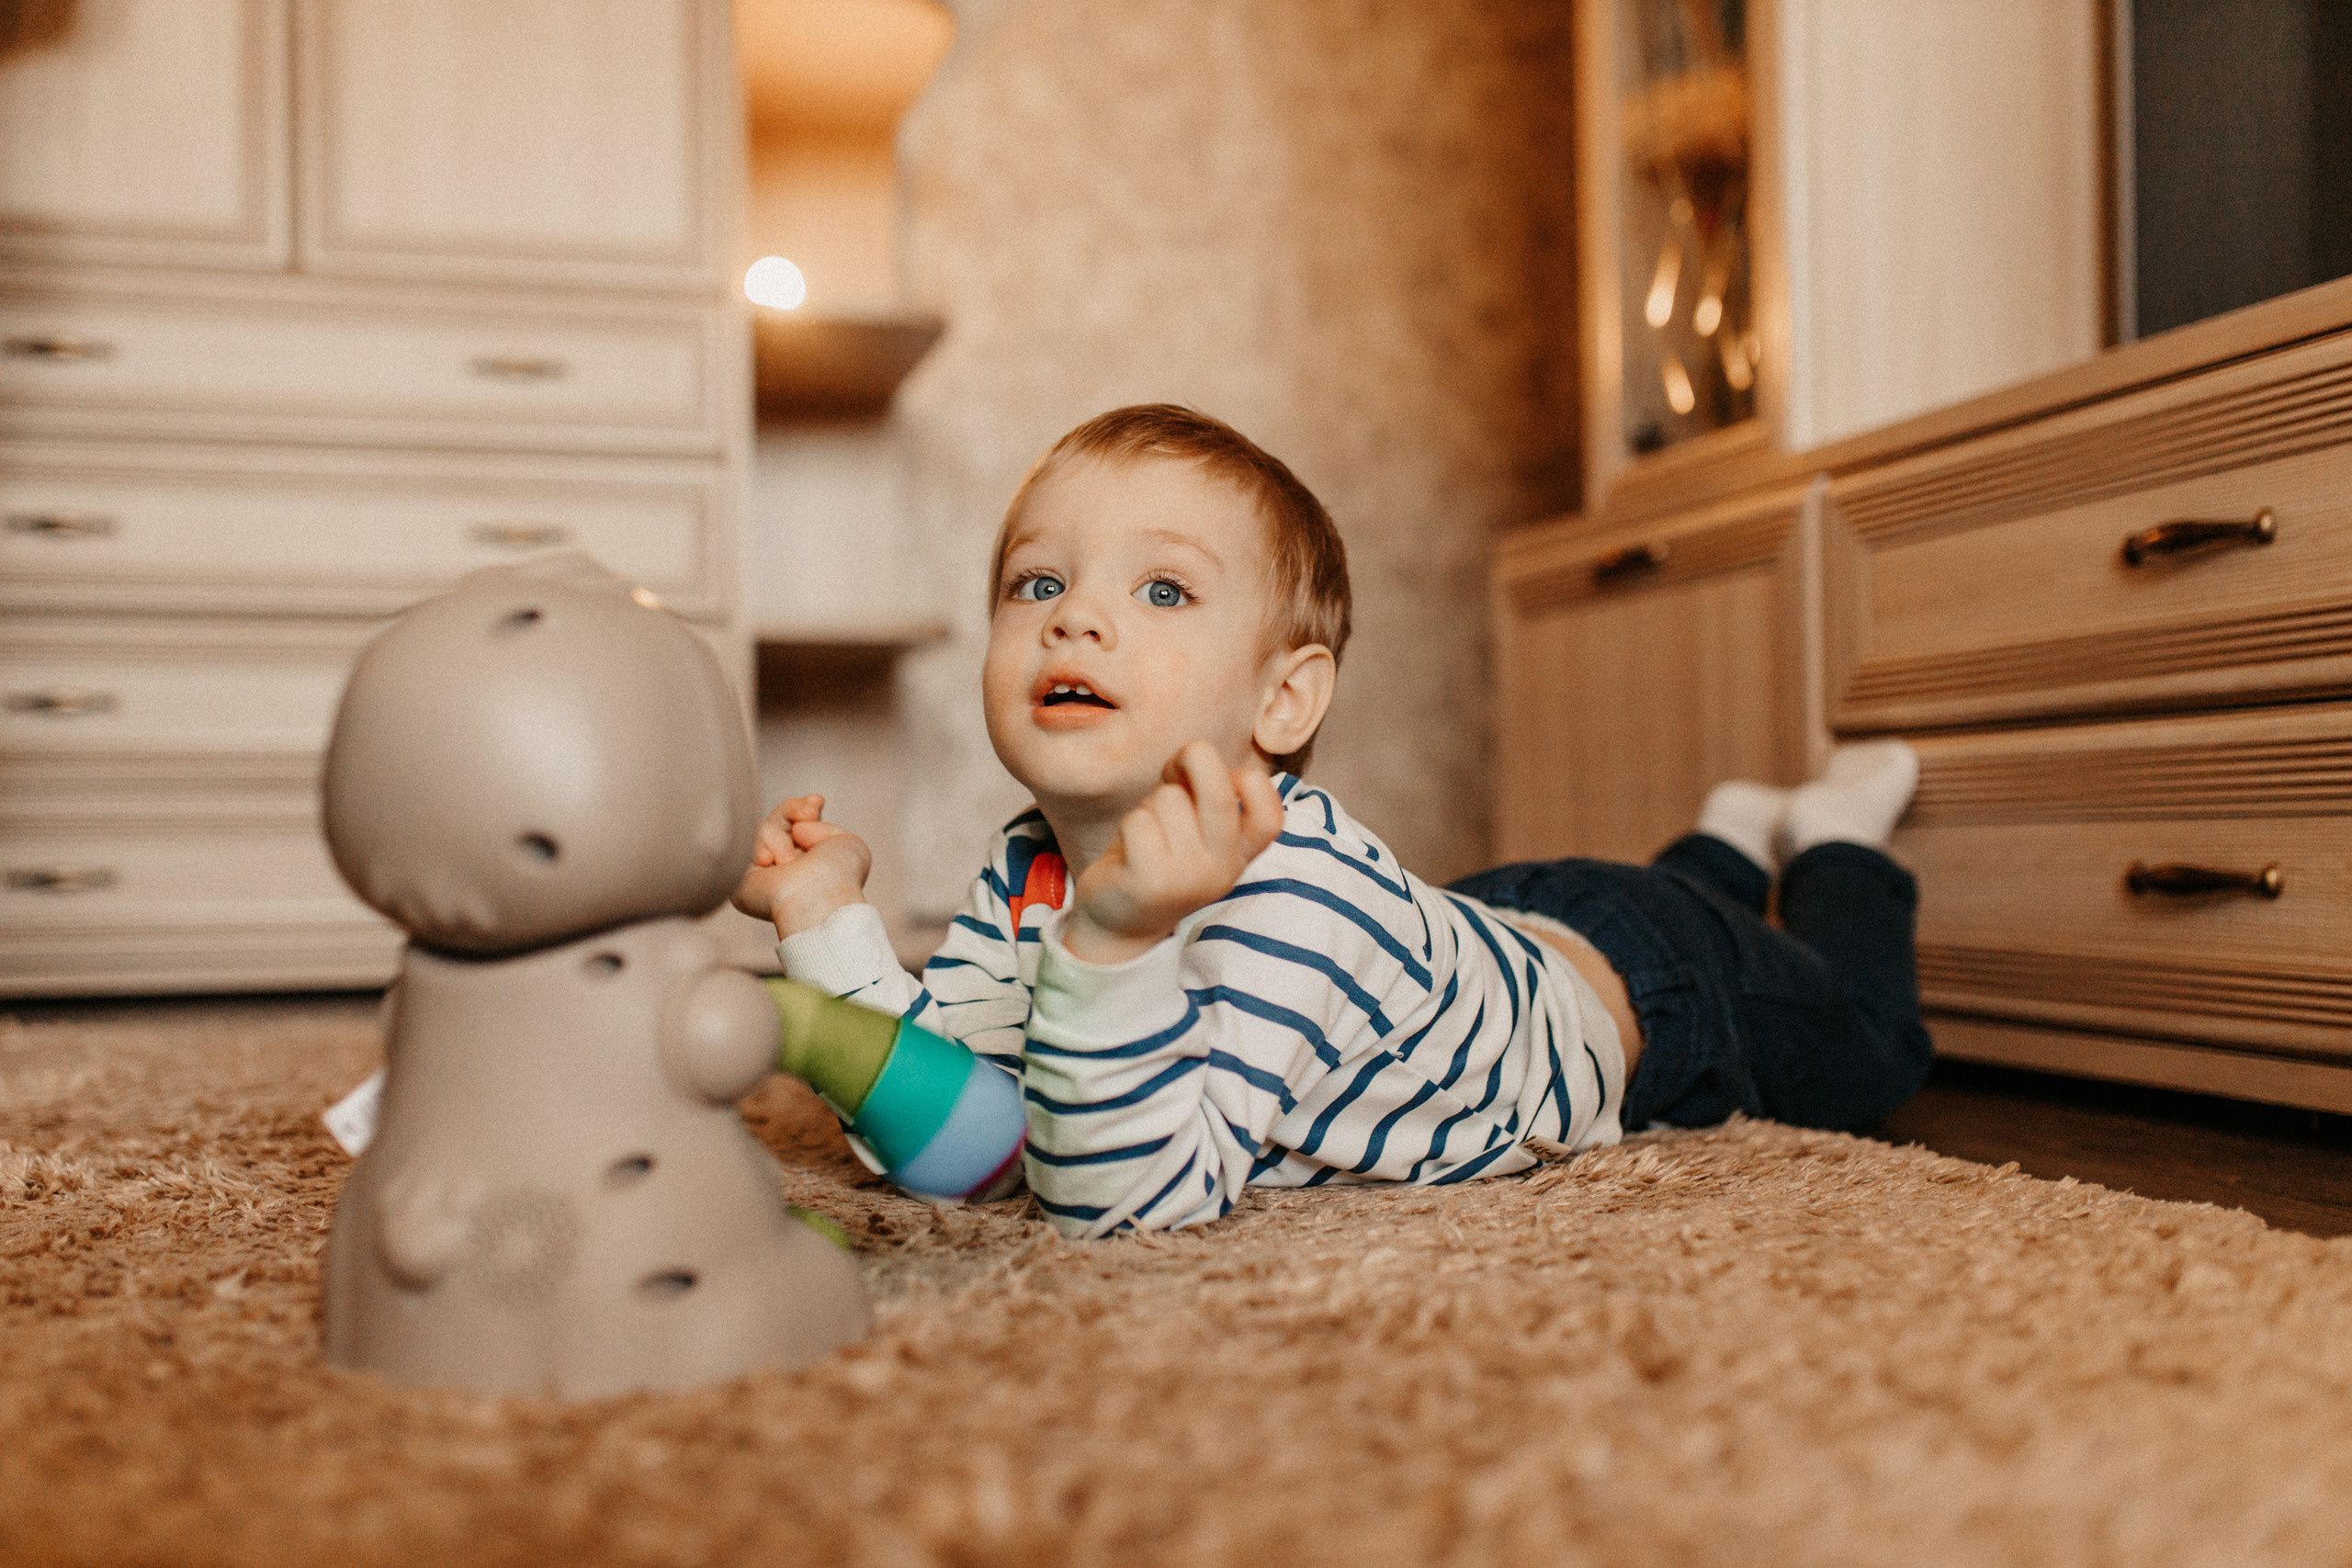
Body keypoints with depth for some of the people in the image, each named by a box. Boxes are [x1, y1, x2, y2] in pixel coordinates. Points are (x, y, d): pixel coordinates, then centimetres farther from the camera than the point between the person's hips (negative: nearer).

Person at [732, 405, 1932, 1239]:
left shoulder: (1295, 889, -46)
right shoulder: (1024, 879, -24)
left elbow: (1133, 1196, -52)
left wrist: (1115, 947, -66)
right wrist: (830, 922, -34)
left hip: (1637, 980, -5)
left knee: (1864, 1050, 26)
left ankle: (1836, 840, 45)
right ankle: (1729, 844, 56)